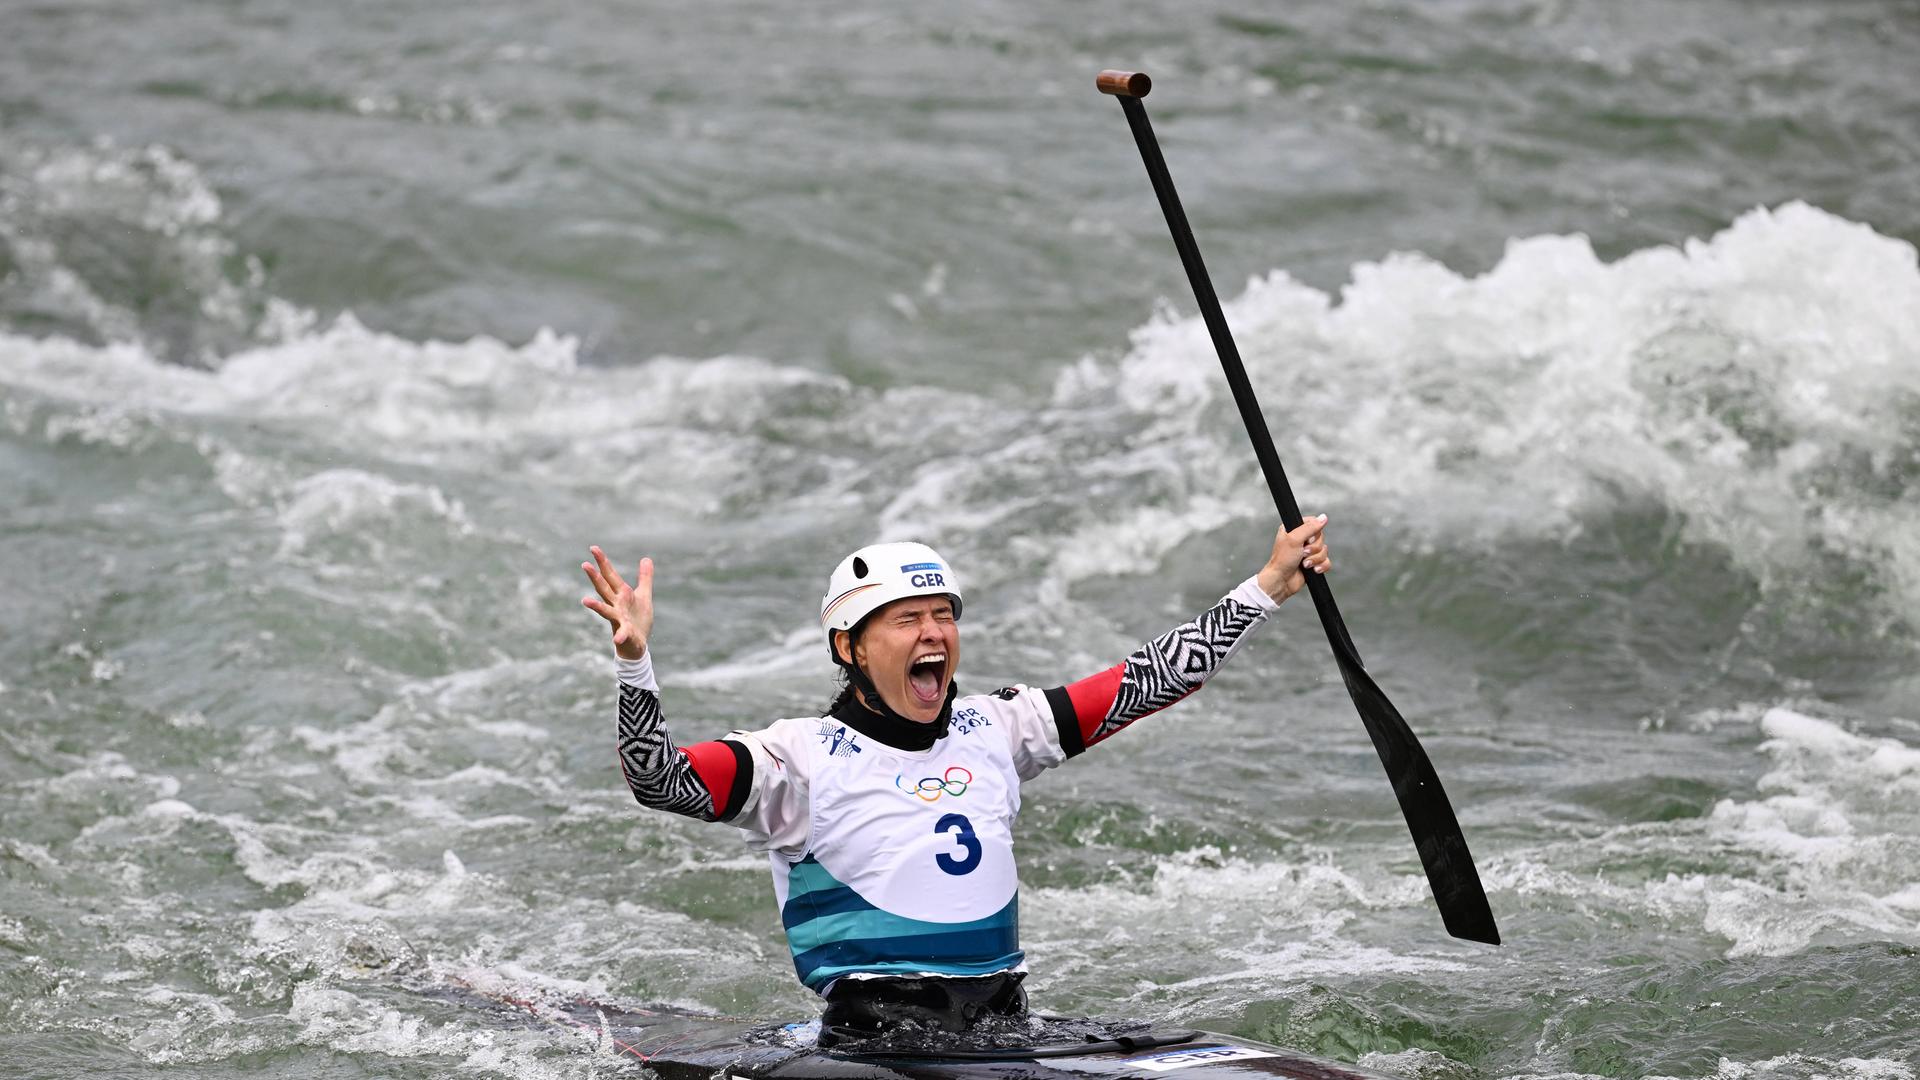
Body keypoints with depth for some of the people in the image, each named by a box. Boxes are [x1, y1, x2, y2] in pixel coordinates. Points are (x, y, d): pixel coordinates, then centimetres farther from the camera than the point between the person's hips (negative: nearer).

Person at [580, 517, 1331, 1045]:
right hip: (869, 1032, -5)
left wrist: (1268, 588, 17)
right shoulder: (801, 756, -1)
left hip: (1003, 1021, 5)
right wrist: (635, 659, -29)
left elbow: (1147, 682, 18)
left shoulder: (993, 731, 14)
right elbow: (659, 780, -14)